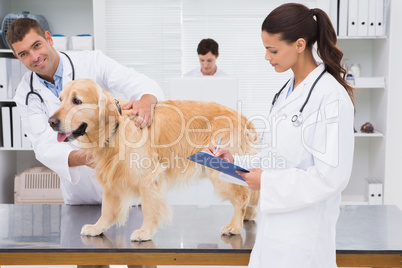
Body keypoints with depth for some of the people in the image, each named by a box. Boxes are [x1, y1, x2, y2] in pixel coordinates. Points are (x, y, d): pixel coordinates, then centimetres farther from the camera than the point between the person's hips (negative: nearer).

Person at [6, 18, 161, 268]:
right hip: (80, 189, 2)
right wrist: (81, 158, -36)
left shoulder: (92, 61, -12)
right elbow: (45, 146, -15)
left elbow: (141, 83, -22)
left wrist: (146, 100, -47)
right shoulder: (26, 94, -5)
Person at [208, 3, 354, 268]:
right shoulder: (286, 92, 9)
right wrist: (236, 161, 2)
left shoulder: (331, 96, -18)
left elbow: (332, 175, -21)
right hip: (276, 223, 8)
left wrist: (267, 182, -18)